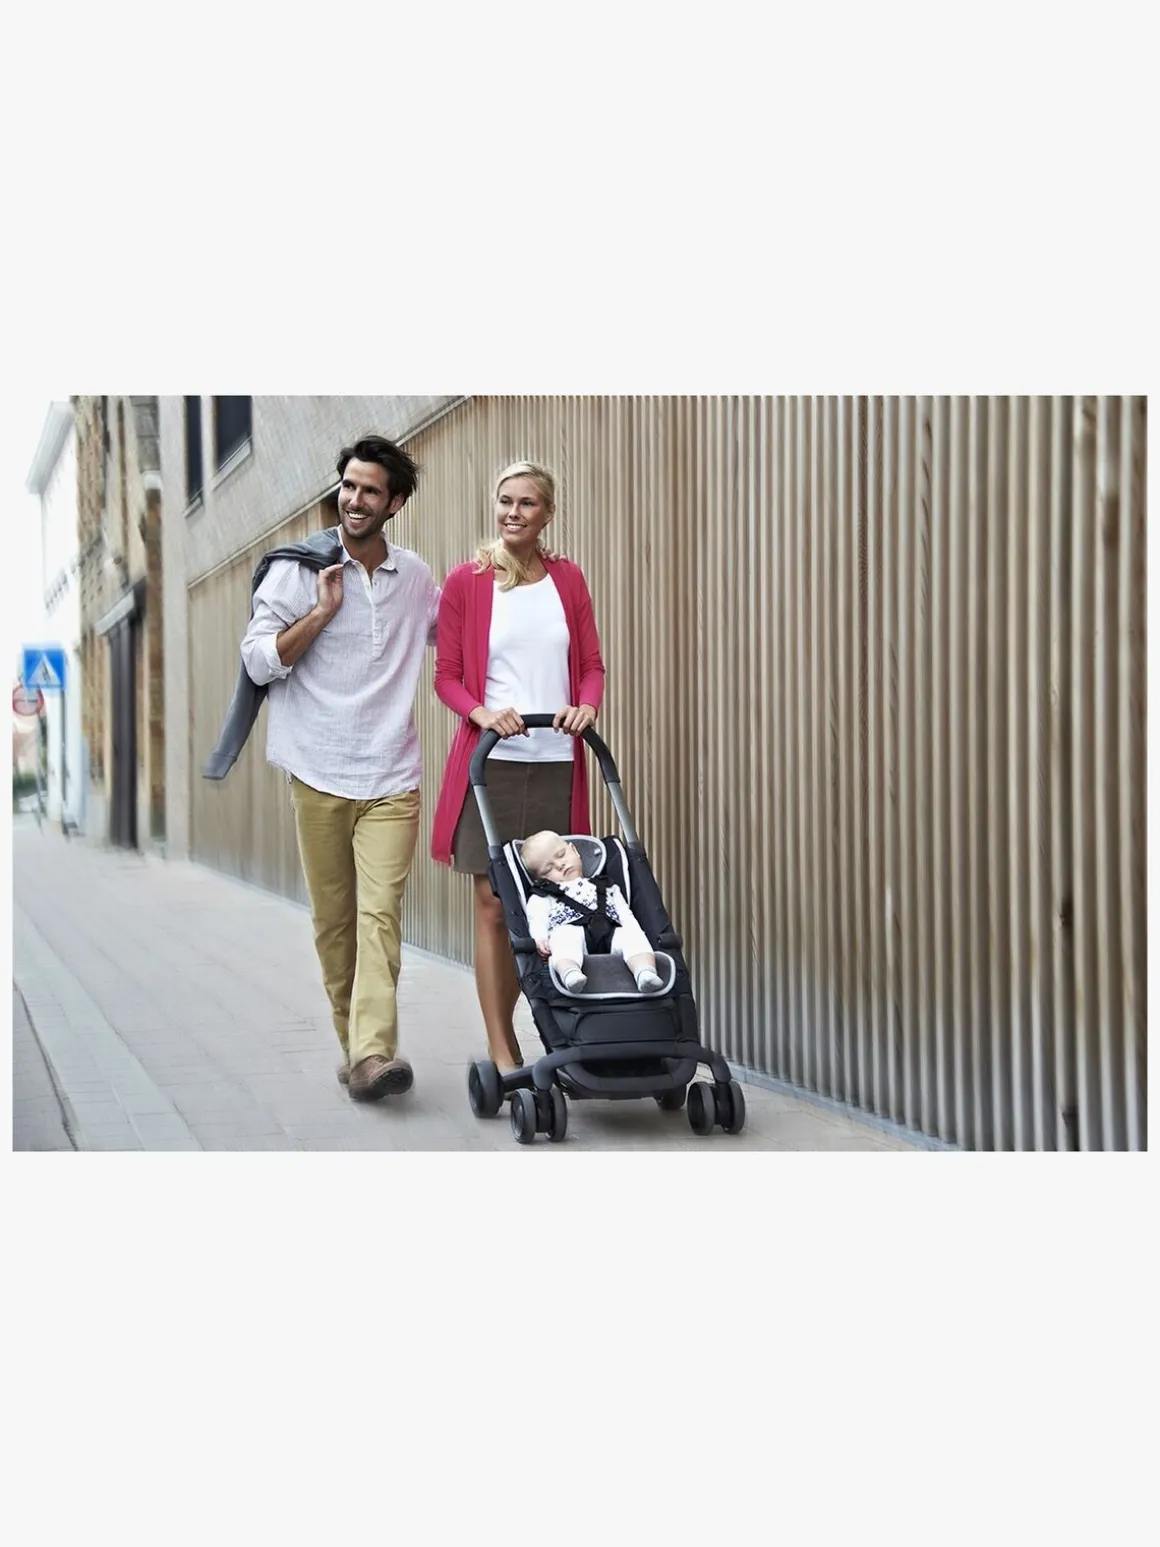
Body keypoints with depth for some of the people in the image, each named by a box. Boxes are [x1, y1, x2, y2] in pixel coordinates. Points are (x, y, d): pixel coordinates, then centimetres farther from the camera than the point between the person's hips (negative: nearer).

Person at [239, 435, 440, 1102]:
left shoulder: (415, 576, 11)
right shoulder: (299, 568, 3)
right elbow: (259, 661, -3)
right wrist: (323, 611, -12)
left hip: (391, 779, 1)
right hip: (318, 776, -1)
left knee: (380, 914, -12)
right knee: (333, 920, 5)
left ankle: (373, 1055, -19)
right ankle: (352, 1041, 18)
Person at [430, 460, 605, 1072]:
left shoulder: (567, 579, 10)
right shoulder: (465, 581, 2)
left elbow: (592, 665, 13)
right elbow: (447, 675, 3)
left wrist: (586, 705, -8)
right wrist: (482, 712, -15)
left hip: (556, 762, 3)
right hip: (491, 761, -3)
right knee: (493, 902, -4)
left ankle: (506, 1033, 21)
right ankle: (501, 1052, 1)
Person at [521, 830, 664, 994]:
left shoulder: (606, 887, 38)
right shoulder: (542, 897, 30)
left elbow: (625, 914, 26)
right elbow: (536, 919, 10)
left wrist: (635, 932, 2)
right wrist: (540, 938, -16)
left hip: (612, 931, 3)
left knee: (633, 936, -28)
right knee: (563, 938, -37)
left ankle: (645, 972, -55)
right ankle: (570, 972, -67)